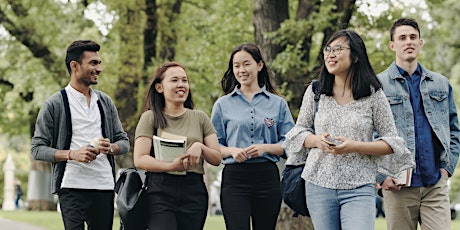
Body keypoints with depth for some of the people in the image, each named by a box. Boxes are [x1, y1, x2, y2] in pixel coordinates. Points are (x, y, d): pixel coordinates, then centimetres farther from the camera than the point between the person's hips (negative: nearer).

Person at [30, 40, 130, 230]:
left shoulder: (105, 102, 17)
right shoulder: (54, 105, 1)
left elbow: (124, 141, 18)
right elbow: (37, 149, -2)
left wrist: (110, 148, -6)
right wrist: (72, 154, -16)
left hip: (104, 186, 5)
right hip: (72, 187, -5)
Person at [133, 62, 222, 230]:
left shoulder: (200, 118, 15)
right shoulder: (150, 117, 6)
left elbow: (217, 159, 12)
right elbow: (140, 159, -5)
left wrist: (200, 147, -9)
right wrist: (172, 166, -19)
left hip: (194, 192, 3)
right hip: (160, 192, -3)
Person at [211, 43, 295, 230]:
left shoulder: (278, 103, 9)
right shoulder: (223, 104, 9)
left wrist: (265, 147, -12)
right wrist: (232, 151, -13)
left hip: (267, 178, 1)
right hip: (234, 179, -1)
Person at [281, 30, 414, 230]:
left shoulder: (373, 95, -1)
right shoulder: (315, 91, 7)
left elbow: (392, 142, 1)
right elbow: (299, 131, 15)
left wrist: (355, 147, -15)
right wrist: (316, 140, -8)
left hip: (359, 188, -3)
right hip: (319, 185, 3)